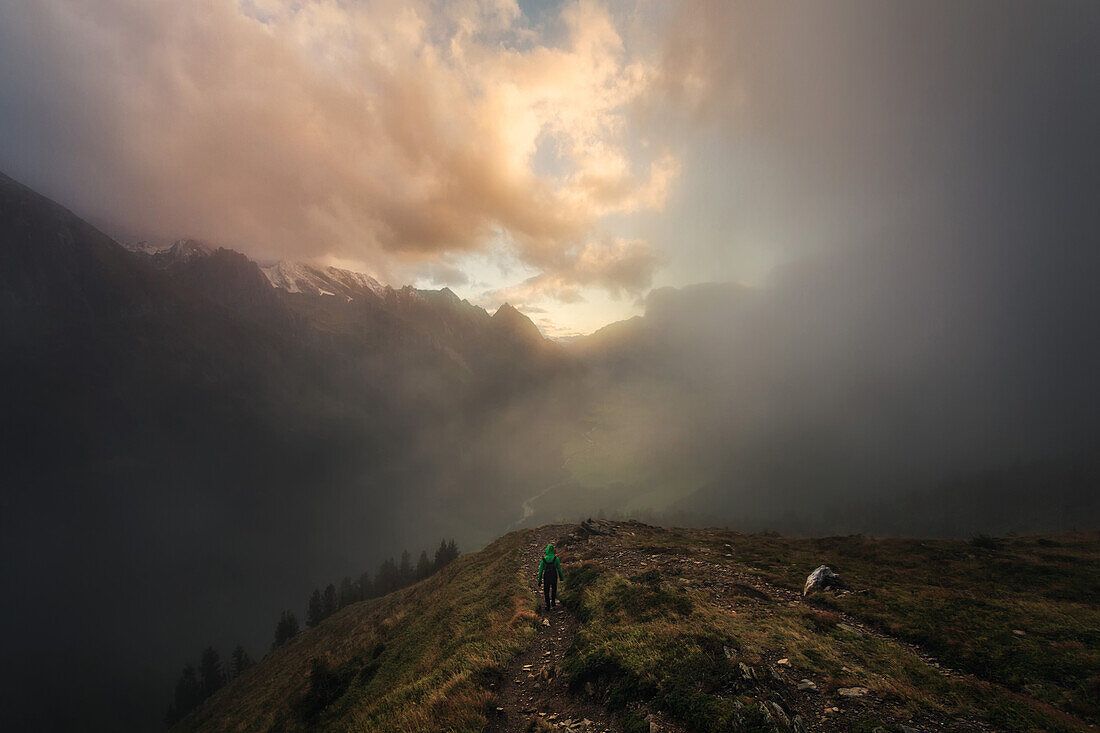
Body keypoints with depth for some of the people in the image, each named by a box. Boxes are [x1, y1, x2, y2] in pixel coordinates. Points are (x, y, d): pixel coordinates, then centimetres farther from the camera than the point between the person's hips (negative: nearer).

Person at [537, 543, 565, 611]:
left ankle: (548, 606, 19)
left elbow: (540, 570, -10)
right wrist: (561, 577, 9)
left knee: (546, 592, 16)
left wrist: (540, 580, -1)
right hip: (554, 577, 1)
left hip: (546, 577, 0)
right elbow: (559, 568, -7)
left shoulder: (544, 559, -15)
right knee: (554, 589, 28)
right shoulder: (556, 558, -15)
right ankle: (553, 602, 32)